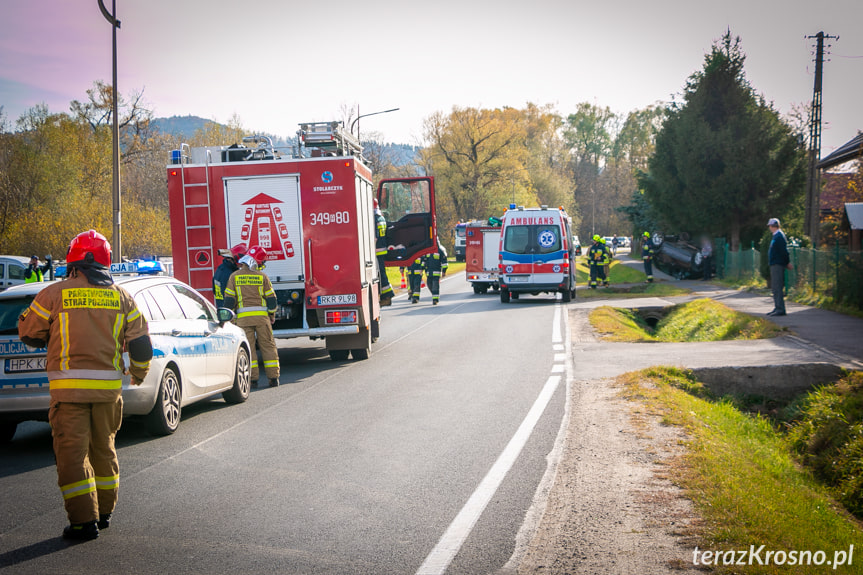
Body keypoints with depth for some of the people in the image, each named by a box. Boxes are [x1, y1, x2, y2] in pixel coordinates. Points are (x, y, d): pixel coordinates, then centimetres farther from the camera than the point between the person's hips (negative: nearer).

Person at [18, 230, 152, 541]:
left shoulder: (54, 294, -5)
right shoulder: (121, 297, 6)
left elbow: (29, 333, 7)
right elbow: (141, 343, 9)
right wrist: (138, 373, 28)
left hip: (69, 386, -4)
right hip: (108, 386, 4)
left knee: (72, 453, 1)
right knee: (104, 449, 18)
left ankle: (84, 520, -2)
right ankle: (104, 512, 26)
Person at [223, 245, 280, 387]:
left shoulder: (234, 276, 1)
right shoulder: (262, 276, 0)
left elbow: (229, 299, 0)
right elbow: (271, 298, 4)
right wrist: (272, 314, 16)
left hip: (243, 317, 0)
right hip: (261, 316, 0)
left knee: (248, 347, 3)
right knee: (267, 345, 6)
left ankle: (253, 379, -1)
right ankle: (273, 378, 5)